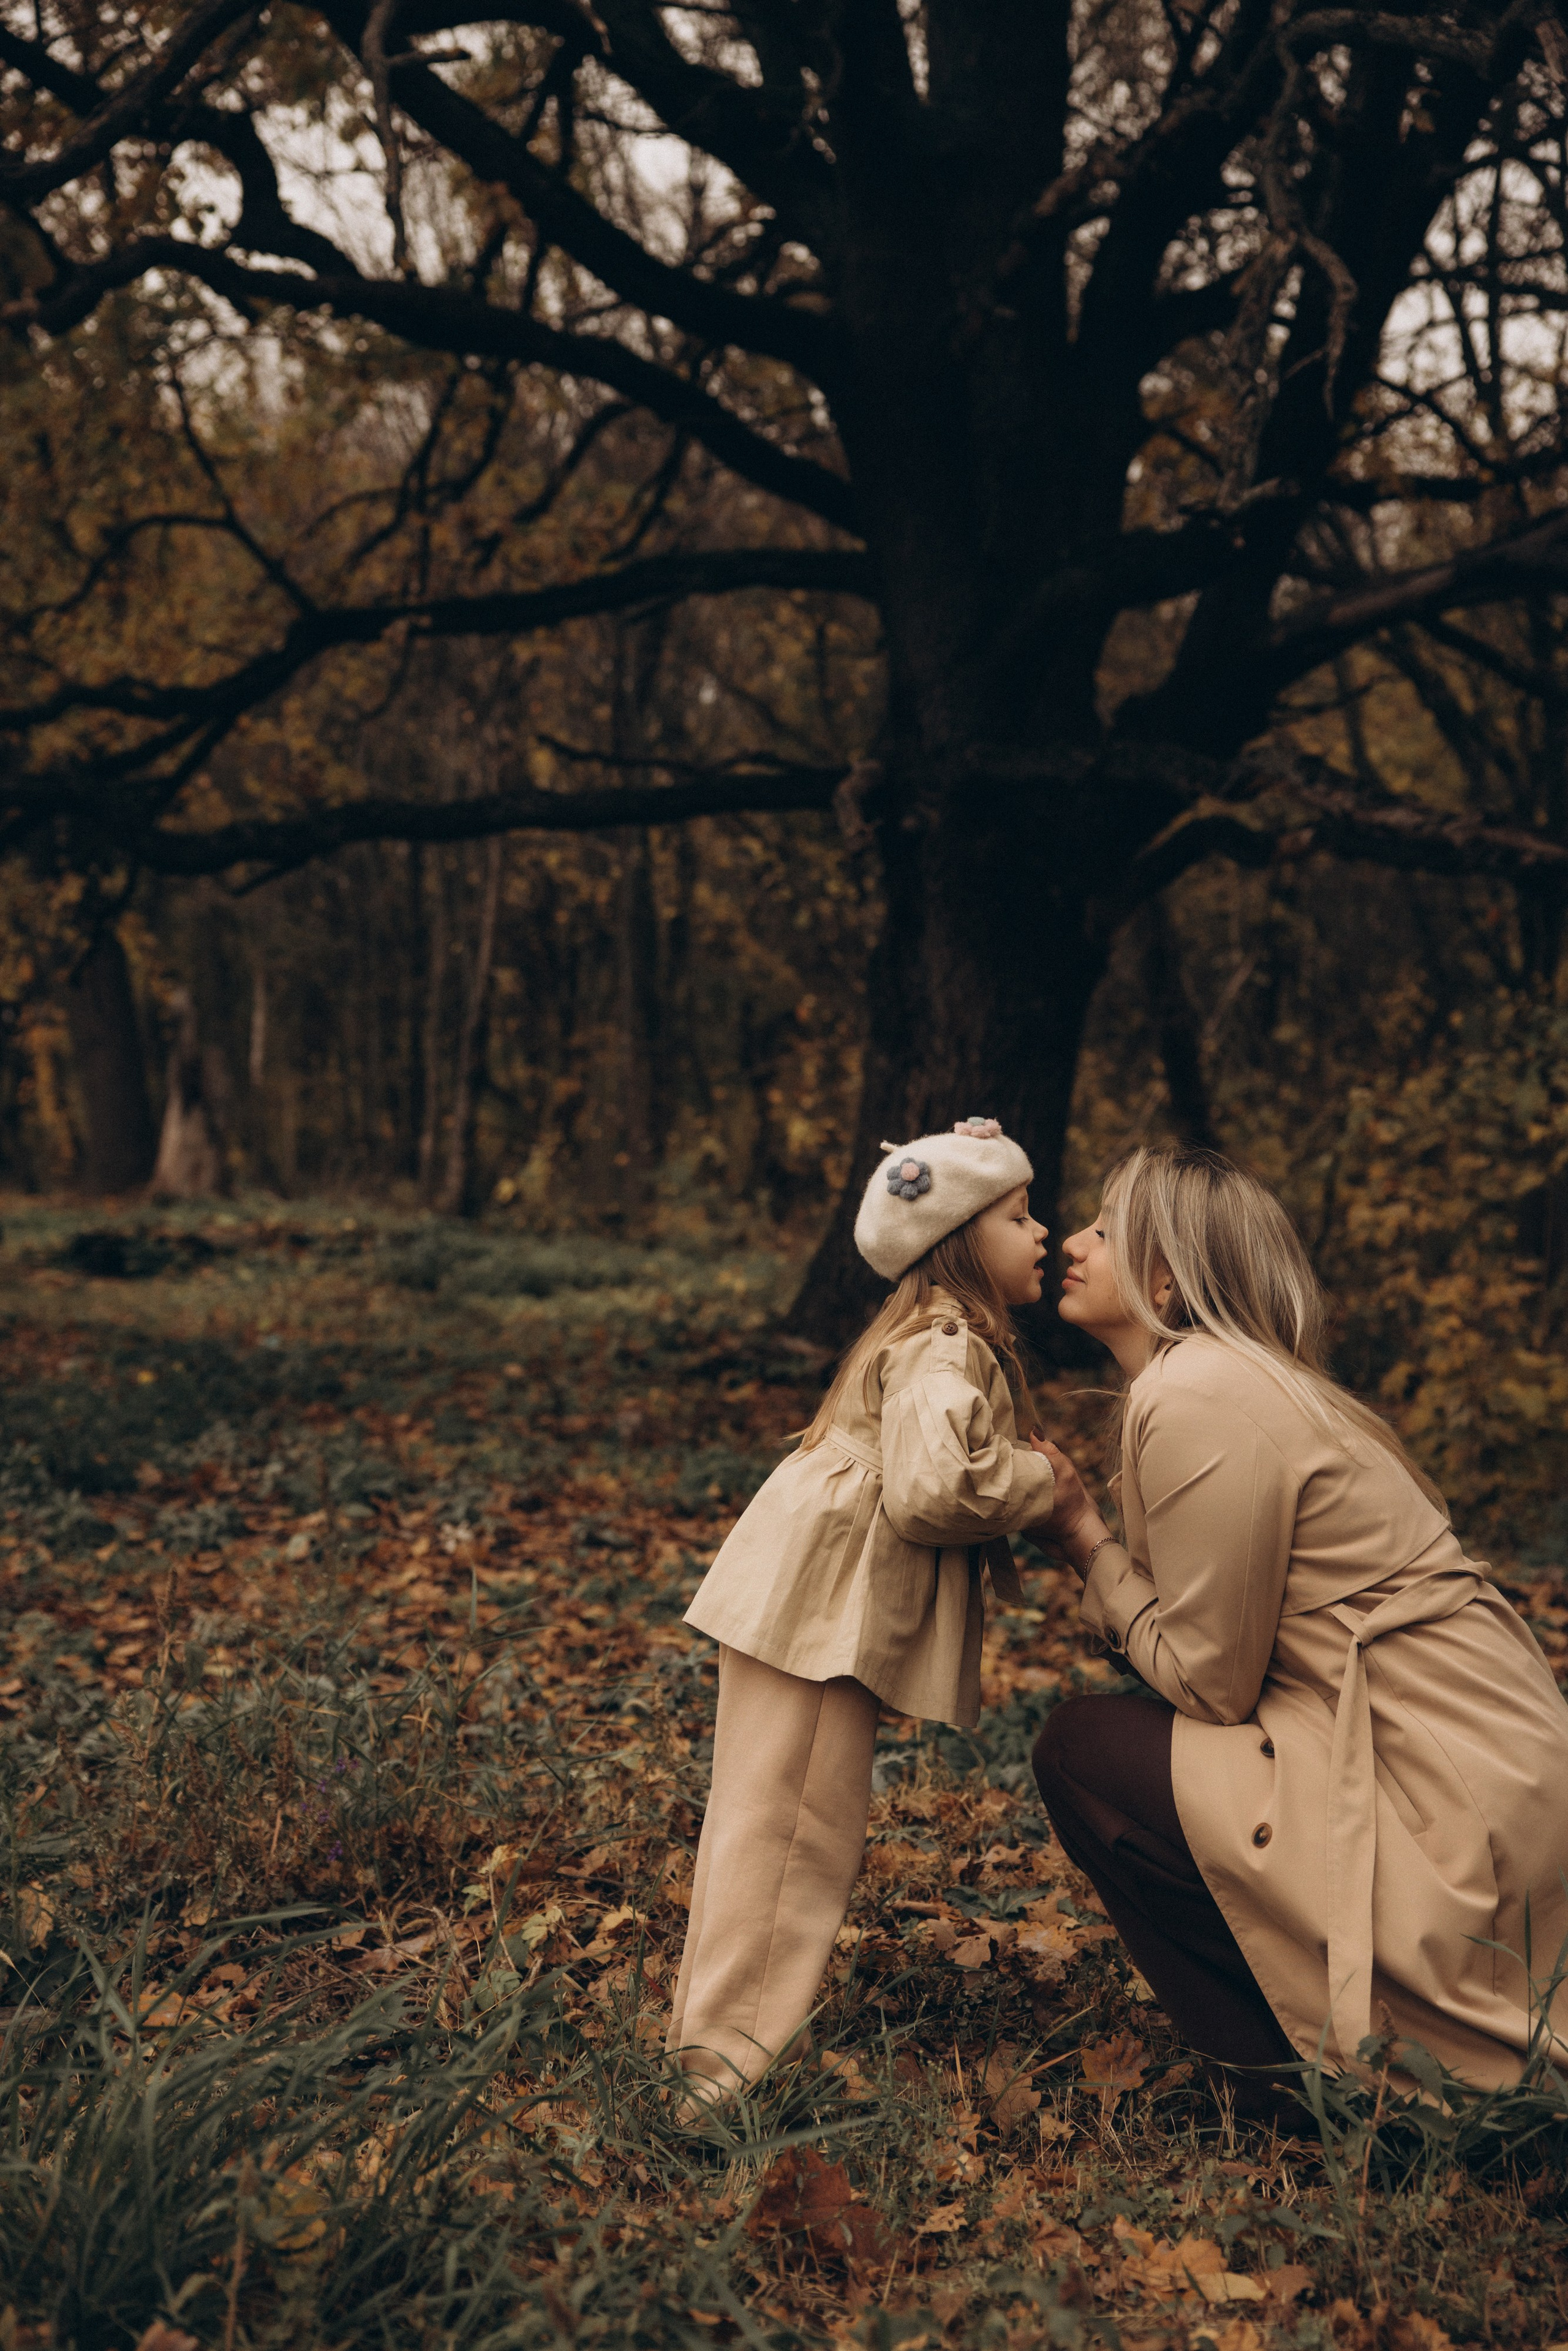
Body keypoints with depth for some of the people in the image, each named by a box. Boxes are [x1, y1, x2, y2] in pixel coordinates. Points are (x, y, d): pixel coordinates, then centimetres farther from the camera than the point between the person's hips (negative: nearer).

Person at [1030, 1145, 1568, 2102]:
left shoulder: (1196, 1400, -15)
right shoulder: (1239, 1376, 14)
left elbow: (1209, 1680, -13)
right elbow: (1225, 1635, 12)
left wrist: (1087, 1543, -3)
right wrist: (1095, 1533, 7)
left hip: (1449, 1818, -9)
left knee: (1085, 1748, -3)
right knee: (1127, 1724, 17)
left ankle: (1317, 2069, 6)